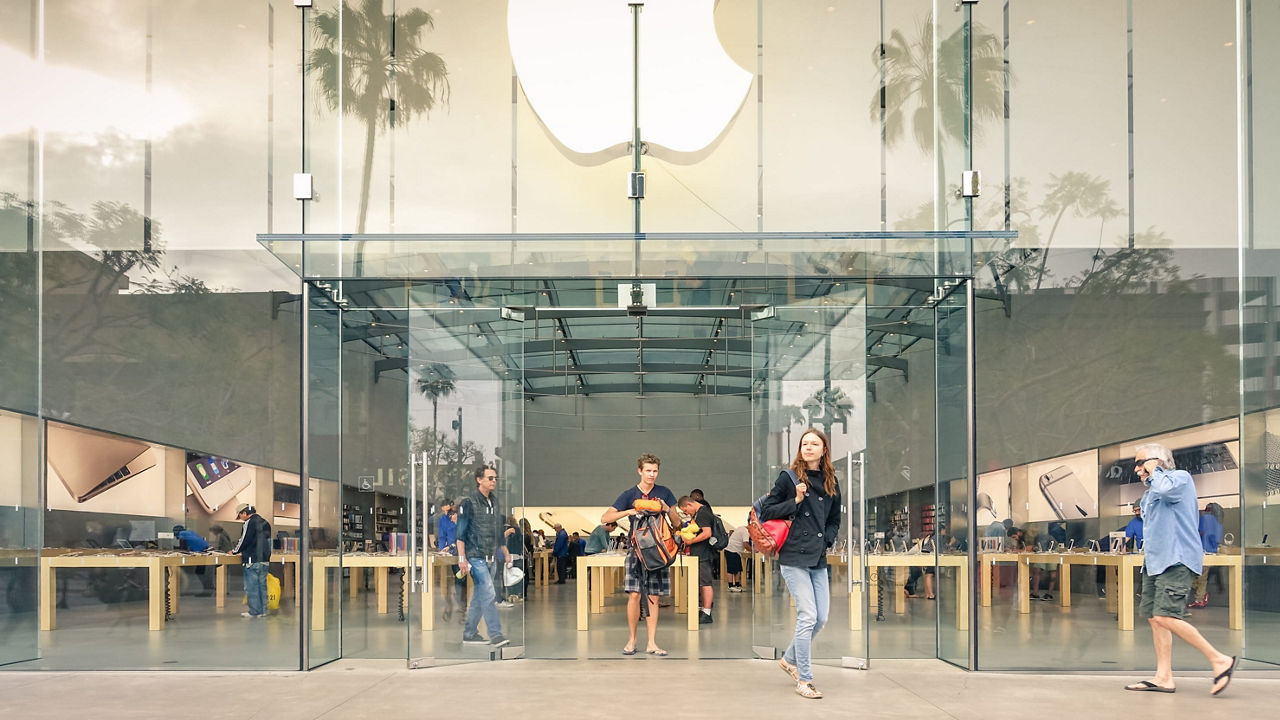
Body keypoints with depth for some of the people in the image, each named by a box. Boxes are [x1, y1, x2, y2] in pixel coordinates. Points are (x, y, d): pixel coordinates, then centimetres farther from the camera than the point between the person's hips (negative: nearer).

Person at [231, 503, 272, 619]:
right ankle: (263, 610, 13)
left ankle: (254, 611, -2)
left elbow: (244, 541, -13)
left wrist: (234, 551, 5)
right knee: (262, 585, 11)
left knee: (251, 587, -2)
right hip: (265, 560, 8)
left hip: (252, 560, -8)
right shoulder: (265, 523, 14)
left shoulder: (250, 523, -11)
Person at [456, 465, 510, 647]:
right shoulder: (469, 504, -7)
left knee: (479, 597, 10)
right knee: (488, 595, -14)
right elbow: (460, 534, -8)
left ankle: (469, 634, 18)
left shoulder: (495, 502, 14)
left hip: (491, 559, 7)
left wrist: (506, 555, 22)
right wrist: (462, 558, -15)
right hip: (476, 557, -7)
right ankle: (495, 634, -14)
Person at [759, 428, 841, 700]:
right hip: (794, 557, -6)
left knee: (821, 618, 6)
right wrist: (795, 501, -12)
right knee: (808, 616, -10)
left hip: (818, 559, 6)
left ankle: (789, 659, 30)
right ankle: (804, 680, -1)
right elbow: (766, 511, -2)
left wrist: (827, 540, 4)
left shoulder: (831, 483, 12)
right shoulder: (789, 478, -2)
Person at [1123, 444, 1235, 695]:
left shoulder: (1180, 477, -5)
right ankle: (1164, 678, 7)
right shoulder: (1151, 491, 22)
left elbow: (1166, 489, -27)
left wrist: (1155, 471, -10)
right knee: (1154, 618, 5)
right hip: (1155, 562, 10)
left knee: (1165, 617, -19)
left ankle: (1219, 660, -11)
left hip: (1176, 561, -10)